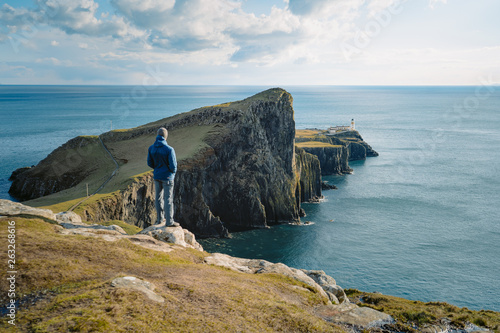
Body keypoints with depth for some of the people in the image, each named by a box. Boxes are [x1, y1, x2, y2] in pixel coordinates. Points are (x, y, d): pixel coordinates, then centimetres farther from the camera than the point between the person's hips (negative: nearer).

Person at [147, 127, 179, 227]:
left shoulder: (151, 148, -4)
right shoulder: (169, 149, -21)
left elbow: (150, 163, 4)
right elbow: (173, 166, -19)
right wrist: (173, 172, 4)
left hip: (156, 176, 5)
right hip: (167, 177, -5)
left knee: (158, 198, 16)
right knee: (168, 199, 3)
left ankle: (160, 219, 26)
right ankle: (169, 221, 10)